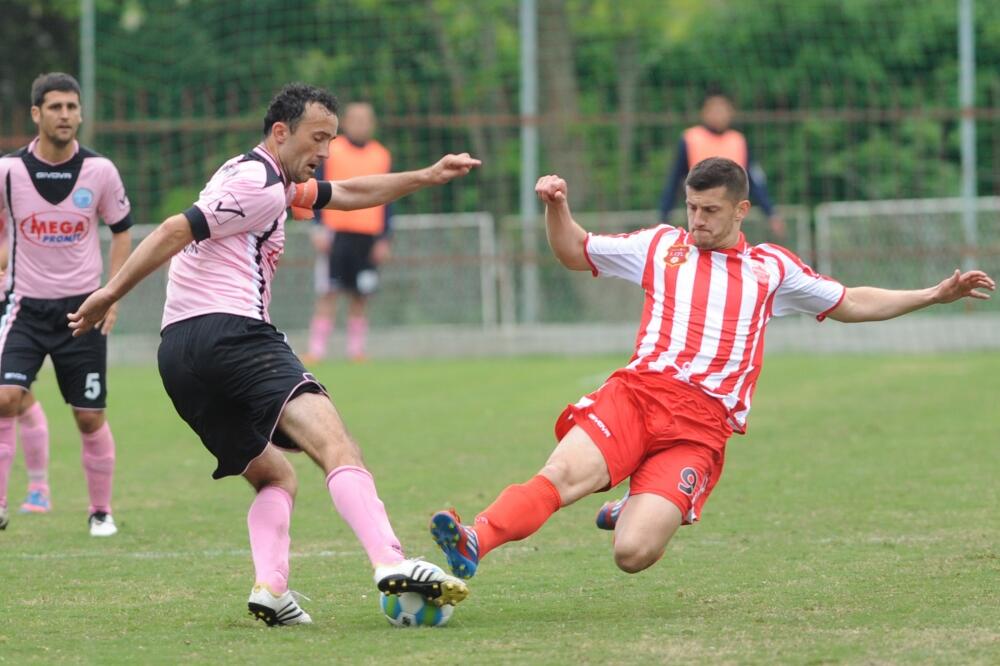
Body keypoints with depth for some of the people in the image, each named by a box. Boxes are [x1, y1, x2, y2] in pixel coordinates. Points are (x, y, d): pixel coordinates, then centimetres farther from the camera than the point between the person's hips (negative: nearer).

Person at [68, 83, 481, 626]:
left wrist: (425, 177, 35)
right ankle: (390, 562, -44)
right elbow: (176, 231, -12)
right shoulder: (258, 186, -4)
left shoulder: (272, 181, 28)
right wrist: (111, 294, -15)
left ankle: (270, 588, -7)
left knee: (275, 477, 18)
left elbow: (345, 194, 39)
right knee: (333, 443, -24)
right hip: (231, 332, -10)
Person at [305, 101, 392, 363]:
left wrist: (383, 239, 6)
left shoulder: (382, 156, 11)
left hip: (368, 236, 3)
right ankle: (316, 350, -7)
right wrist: (320, 228, -8)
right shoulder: (330, 150, 3)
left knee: (360, 297, 2)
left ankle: (356, 350, 9)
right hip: (336, 232, -3)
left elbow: (385, 201, 13)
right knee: (327, 293, -7)